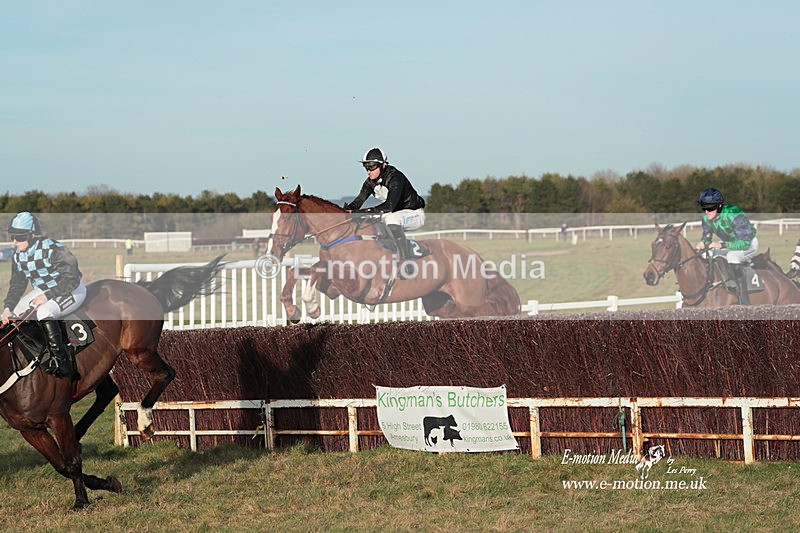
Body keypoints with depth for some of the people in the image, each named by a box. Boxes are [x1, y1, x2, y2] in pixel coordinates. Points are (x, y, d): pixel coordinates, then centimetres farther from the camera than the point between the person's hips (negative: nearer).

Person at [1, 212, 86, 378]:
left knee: (44, 312, -33)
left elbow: (71, 279, -28)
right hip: (44, 290, 9)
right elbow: (17, 284, 5)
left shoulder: (53, 249, -27)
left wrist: (47, 296, -34)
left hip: (72, 290, -9)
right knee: (17, 312, -4)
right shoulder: (18, 255, -2)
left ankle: (61, 362, -28)